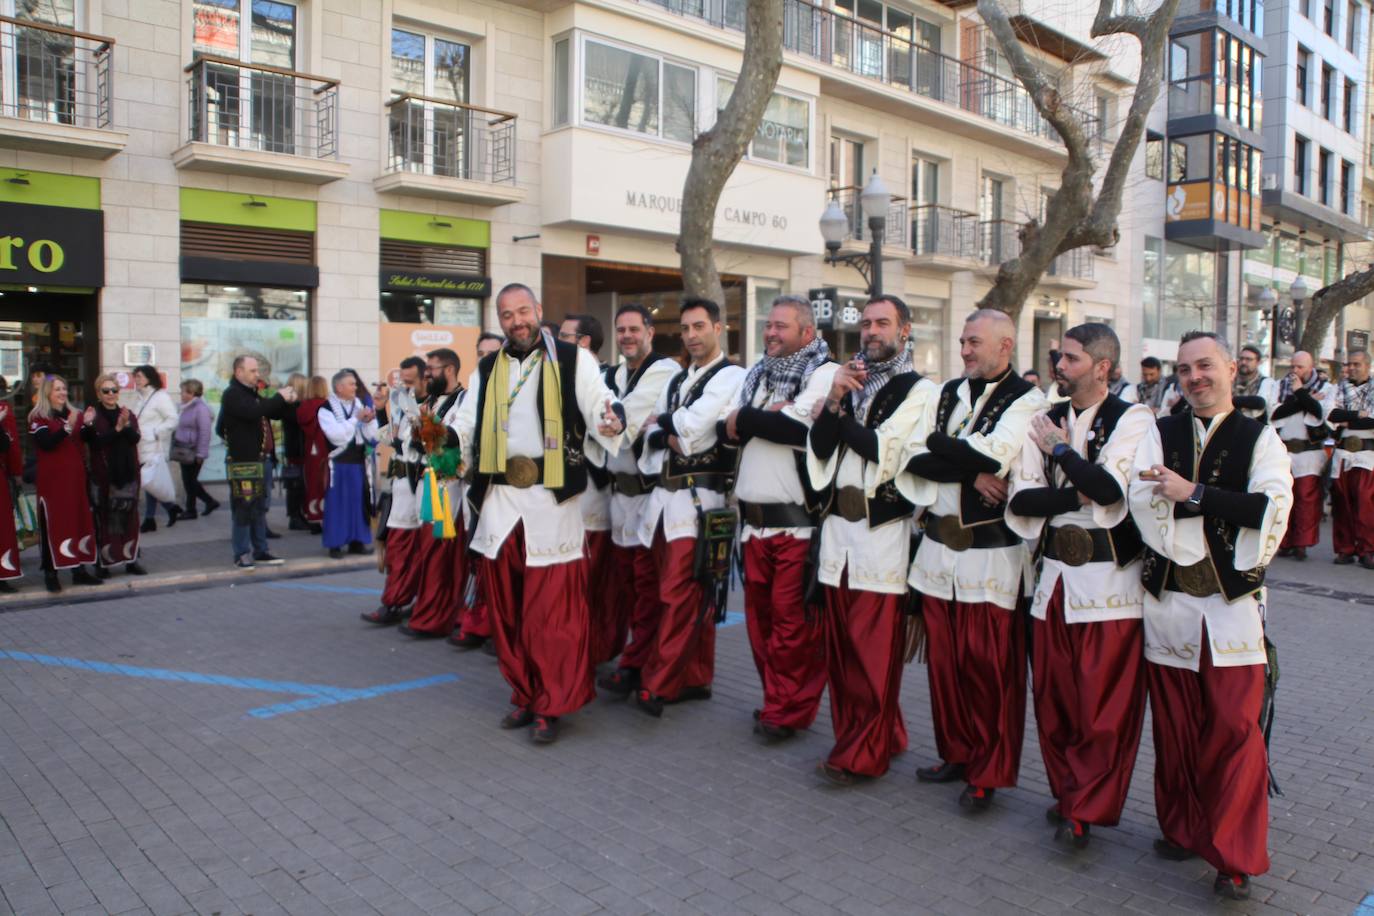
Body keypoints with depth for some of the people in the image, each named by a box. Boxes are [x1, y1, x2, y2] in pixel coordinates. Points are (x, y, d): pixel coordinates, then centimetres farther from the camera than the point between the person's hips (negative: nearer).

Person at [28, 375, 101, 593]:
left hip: (75, 476, 5)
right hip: (52, 478, -5)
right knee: (52, 523, -4)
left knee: (79, 520, 6)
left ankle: (79, 569, 13)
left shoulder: (75, 414, 13)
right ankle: (50, 573, 1)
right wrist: (67, 428, -29)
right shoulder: (38, 418, -3)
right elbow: (46, 443, -17)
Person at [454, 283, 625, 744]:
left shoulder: (574, 361, 2)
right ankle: (523, 696, 26)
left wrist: (611, 421, -30)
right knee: (507, 610, 11)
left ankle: (551, 706, 11)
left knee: (552, 613, -2)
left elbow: (600, 406, -7)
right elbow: (467, 425, 13)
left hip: (552, 502, -4)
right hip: (498, 501, 5)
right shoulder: (486, 370, 14)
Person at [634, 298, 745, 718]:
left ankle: (657, 685, -3)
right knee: (692, 596, 12)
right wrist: (670, 437, -9)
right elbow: (649, 433, 13)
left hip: (699, 499, -8)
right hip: (664, 496, 8)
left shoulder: (731, 376, -6)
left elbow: (691, 425, -17)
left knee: (677, 596, -8)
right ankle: (695, 678, 21)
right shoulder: (676, 381, 20)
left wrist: (663, 423, 2)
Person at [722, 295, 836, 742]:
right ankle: (776, 698, 28)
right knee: (759, 611, 13)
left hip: (798, 520, -7)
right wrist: (766, 420, -10)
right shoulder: (757, 374, 18)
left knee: (793, 618, -3)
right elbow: (728, 428, 9)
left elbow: (798, 427, -20)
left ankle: (790, 709, 11)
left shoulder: (825, 373, -4)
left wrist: (746, 419, -6)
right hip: (753, 516, 7)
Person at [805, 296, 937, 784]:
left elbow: (886, 450, -14)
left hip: (883, 531, -6)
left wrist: (840, 415, -5)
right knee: (840, 646, 11)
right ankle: (878, 738, 26)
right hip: (838, 527, 6)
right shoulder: (850, 381, 17)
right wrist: (834, 401, -8)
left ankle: (861, 754, 10)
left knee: (873, 652, -2)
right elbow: (819, 447, 6)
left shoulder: (920, 391, -1)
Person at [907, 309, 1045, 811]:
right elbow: (914, 460, -1)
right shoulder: (948, 391, 11)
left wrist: (938, 443, -7)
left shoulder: (1027, 399, -4)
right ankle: (957, 754, 28)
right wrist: (971, 473, -14)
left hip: (991, 551, -5)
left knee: (988, 666, 1)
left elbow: (993, 456, -21)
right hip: (938, 545, 5)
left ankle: (989, 773, 16)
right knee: (944, 660, 11)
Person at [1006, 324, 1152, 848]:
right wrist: (1079, 494, -12)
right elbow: (1021, 499, 1)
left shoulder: (1132, 420, -3)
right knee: (1053, 698, 10)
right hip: (1054, 574, 5)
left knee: (1104, 706, 0)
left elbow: (1112, 490, -20)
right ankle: (1067, 794, 28)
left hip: (1110, 579, -5)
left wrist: (1061, 449, -8)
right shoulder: (1045, 422, 10)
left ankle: (1087, 810, 14)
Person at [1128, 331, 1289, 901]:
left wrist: (1193, 495, -15)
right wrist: (1229, 504, -13)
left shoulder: (1259, 438, 5)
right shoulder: (1158, 435, 8)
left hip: (1232, 604, -2)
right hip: (1167, 601, 2)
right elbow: (1144, 506, -8)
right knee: (1174, 729, 10)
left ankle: (1235, 856, 11)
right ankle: (1183, 830, 27)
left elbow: (1272, 508, -13)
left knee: (1234, 732, -2)